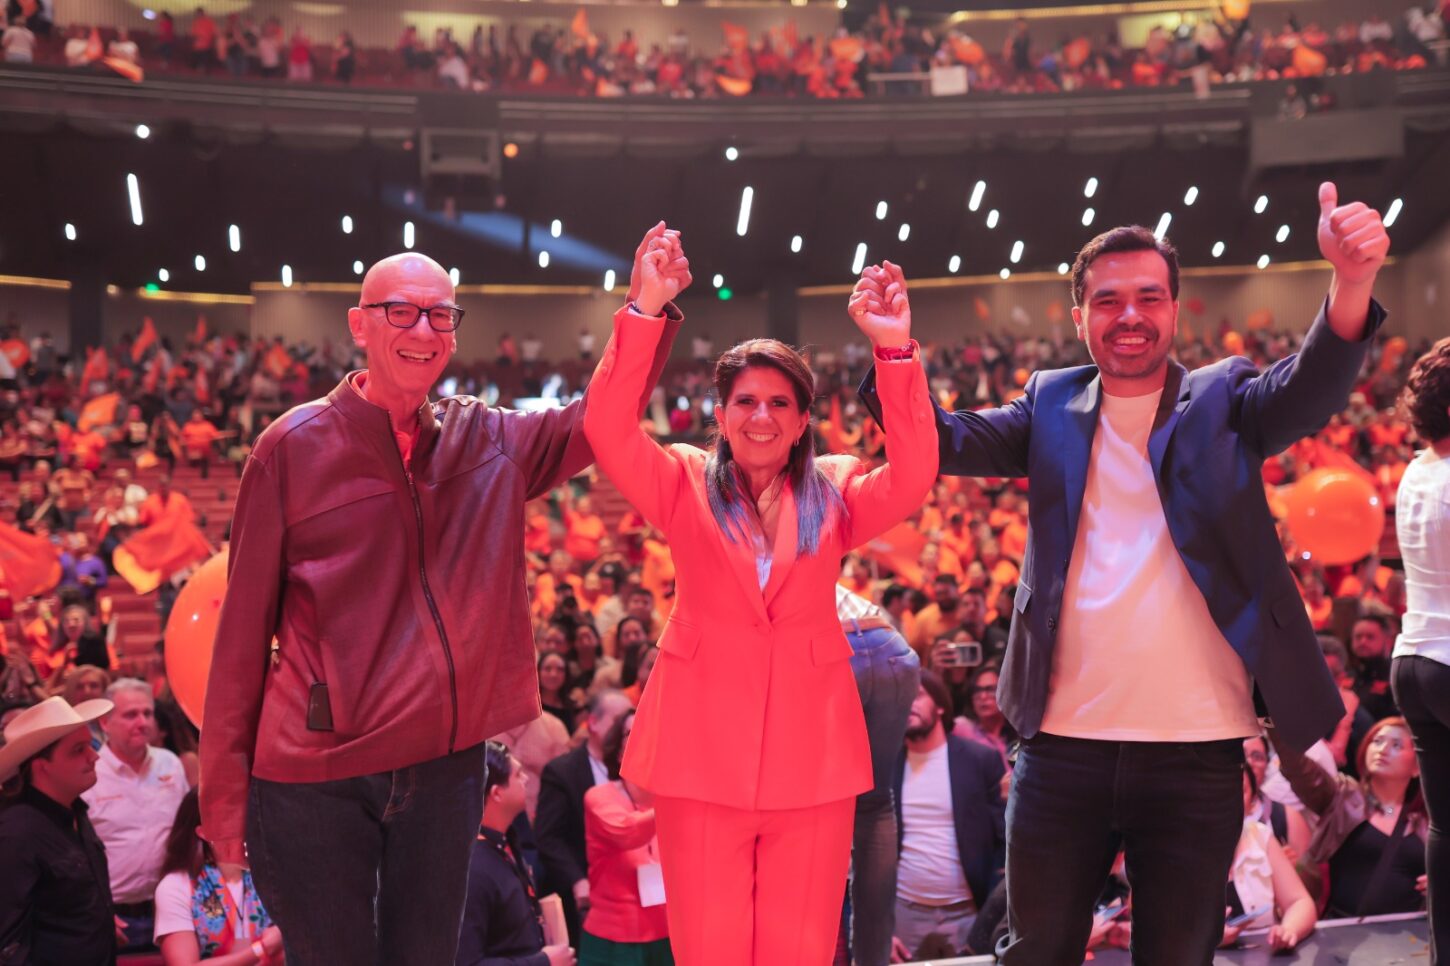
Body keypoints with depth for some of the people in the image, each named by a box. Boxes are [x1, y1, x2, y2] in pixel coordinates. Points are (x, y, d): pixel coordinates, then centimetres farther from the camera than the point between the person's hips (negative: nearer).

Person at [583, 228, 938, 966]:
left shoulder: (834, 491, 7)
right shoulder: (686, 485, 5)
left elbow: (912, 479, -12)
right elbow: (608, 429, -12)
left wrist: (896, 354, -23)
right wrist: (646, 312, -22)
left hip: (811, 752, 1)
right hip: (702, 749, -1)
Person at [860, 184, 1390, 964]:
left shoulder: (1222, 398, 3)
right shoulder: (1053, 404, 8)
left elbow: (1308, 391, -15)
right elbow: (953, 442, -4)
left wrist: (1350, 285, -35)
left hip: (1196, 751, -1)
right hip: (1063, 744, 1)